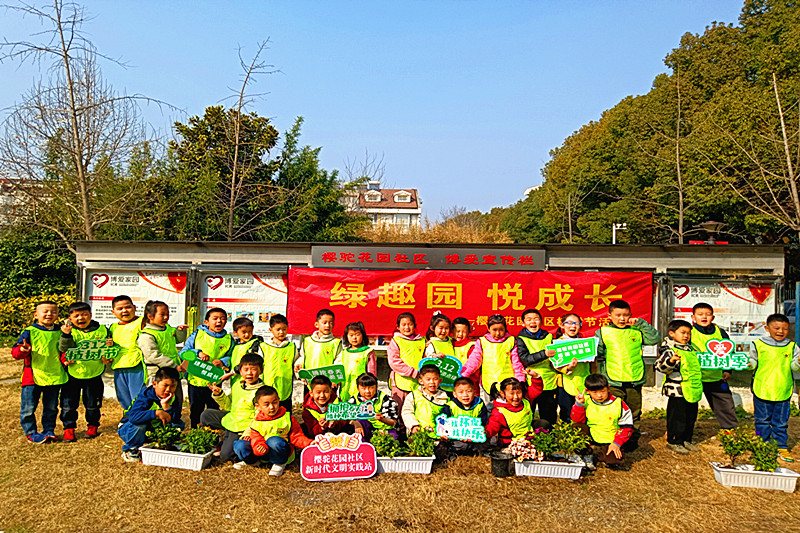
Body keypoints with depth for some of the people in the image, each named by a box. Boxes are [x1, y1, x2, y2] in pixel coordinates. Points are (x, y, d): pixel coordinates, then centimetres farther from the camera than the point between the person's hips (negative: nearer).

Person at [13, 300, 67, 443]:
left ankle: (49, 430, 26)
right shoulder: (29, 332, -4)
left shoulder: (60, 332, 6)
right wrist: (22, 350, -27)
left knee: (51, 407, 12)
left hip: (55, 377, 3)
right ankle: (30, 433, 17)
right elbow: (15, 351, -6)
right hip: (33, 376, -3)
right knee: (29, 407, 3)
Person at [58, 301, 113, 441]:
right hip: (72, 374, -1)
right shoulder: (70, 331, -7)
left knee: (92, 403, 12)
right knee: (68, 403, 6)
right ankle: (69, 428, 22)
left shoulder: (102, 330, -1)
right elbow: (64, 348, -19)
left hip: (94, 374, 1)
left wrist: (110, 345, -13)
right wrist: (66, 334, -34)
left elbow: (108, 349, 10)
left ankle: (93, 426, 30)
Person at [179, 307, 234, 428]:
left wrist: (223, 362, -17)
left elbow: (231, 357, 3)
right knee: (195, 410, 13)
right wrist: (198, 353, -16)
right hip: (195, 380, 0)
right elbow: (183, 353, 0)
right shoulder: (197, 335, -1)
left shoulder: (228, 339, 1)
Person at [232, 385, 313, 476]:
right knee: (239, 445, -18)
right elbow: (256, 440, -10)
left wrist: (310, 443, -20)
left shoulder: (287, 417, -5)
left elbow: (296, 436, -2)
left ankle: (280, 463, -9)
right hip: (264, 452, 3)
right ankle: (252, 461, 11)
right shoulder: (256, 423, -2)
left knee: (274, 441, -37)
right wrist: (261, 448, -34)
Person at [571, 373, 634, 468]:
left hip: (609, 441, -1)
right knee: (575, 427, -26)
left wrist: (617, 443, -13)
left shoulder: (618, 404, -11)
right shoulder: (586, 402, -5)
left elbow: (626, 427, -3)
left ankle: (595, 452, 2)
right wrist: (579, 404, -19)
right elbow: (577, 421, -5)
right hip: (591, 437, 1)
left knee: (614, 461, -28)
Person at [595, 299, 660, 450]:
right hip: (613, 381, -2)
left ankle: (632, 441, 25)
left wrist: (641, 323, -8)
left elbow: (655, 339, -4)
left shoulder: (637, 331, 6)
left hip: (635, 381, 2)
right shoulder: (602, 332, 3)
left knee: (634, 412, 11)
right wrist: (602, 375, -5)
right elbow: (599, 355, 5)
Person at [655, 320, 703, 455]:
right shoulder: (669, 350, -15)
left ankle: (686, 440, 30)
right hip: (677, 392, -8)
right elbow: (660, 366, -30)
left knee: (691, 417, 16)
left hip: (692, 392, 8)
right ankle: (674, 442, 12)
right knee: (677, 417, -1)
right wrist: (670, 361, -47)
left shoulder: (691, 350, 13)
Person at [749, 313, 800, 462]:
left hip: (783, 392, 2)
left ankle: (782, 447, 23)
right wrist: (750, 364, -12)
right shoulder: (758, 345, -2)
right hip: (762, 390, -2)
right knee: (762, 420, 8)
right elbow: (754, 361, 8)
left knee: (781, 422, 9)